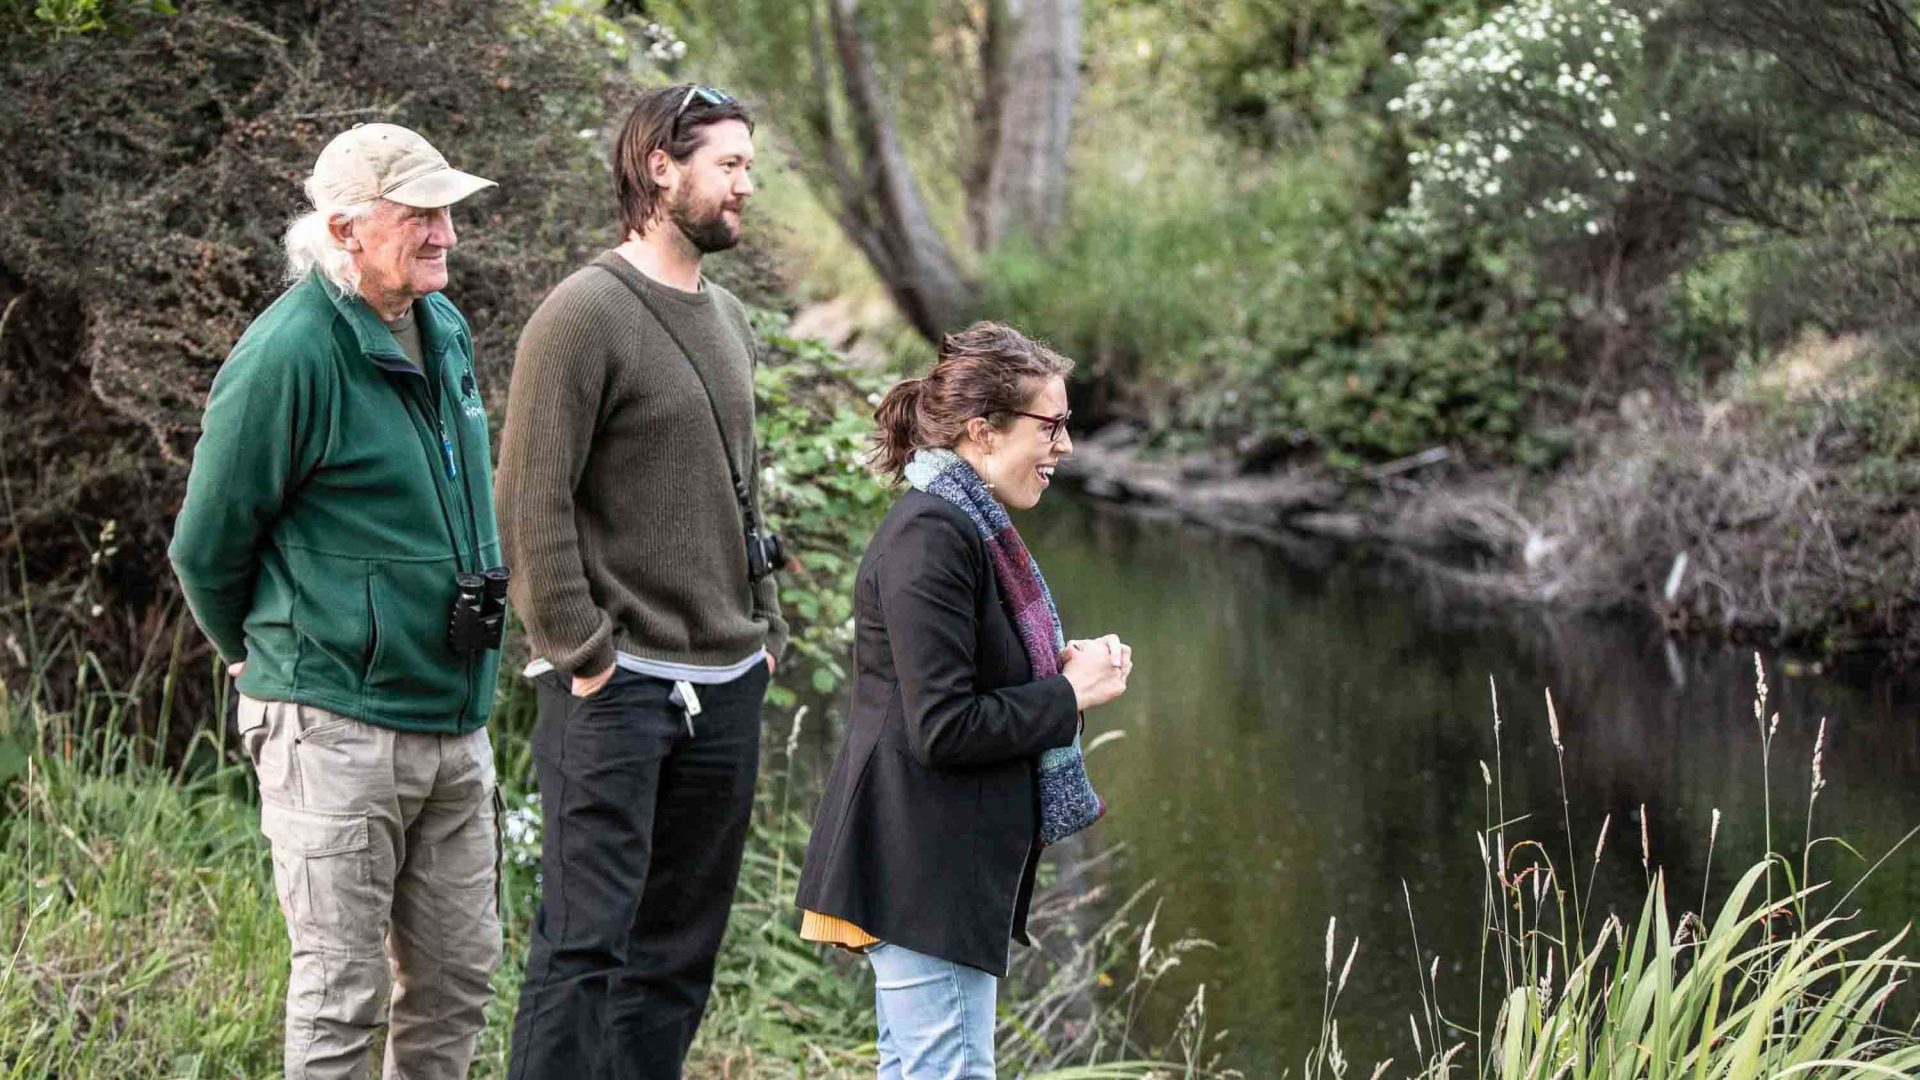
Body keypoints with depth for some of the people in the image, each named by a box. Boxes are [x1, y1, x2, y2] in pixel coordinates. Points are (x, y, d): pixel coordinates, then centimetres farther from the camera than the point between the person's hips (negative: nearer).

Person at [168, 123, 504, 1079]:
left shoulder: (445, 329, 10)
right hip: (336, 725, -7)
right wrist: (262, 657, 8)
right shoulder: (288, 354, -16)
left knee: (458, 978, 12)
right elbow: (207, 544, -7)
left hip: (454, 720, 7)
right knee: (342, 993, -1)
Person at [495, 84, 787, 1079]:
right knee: (587, 942, -8)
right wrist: (580, 654, -16)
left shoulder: (729, 321, 15)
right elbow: (530, 502, -14)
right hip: (617, 689, -8)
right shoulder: (584, 314, -10)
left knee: (677, 954, 11)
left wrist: (764, 630, 15)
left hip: (726, 687, 8)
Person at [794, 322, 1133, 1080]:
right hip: (921, 869, -11)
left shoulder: (969, 528, 14)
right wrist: (1069, 694, -13)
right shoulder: (931, 538, -18)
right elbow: (942, 728, -22)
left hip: (948, 863, 11)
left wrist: (1062, 670, 4)